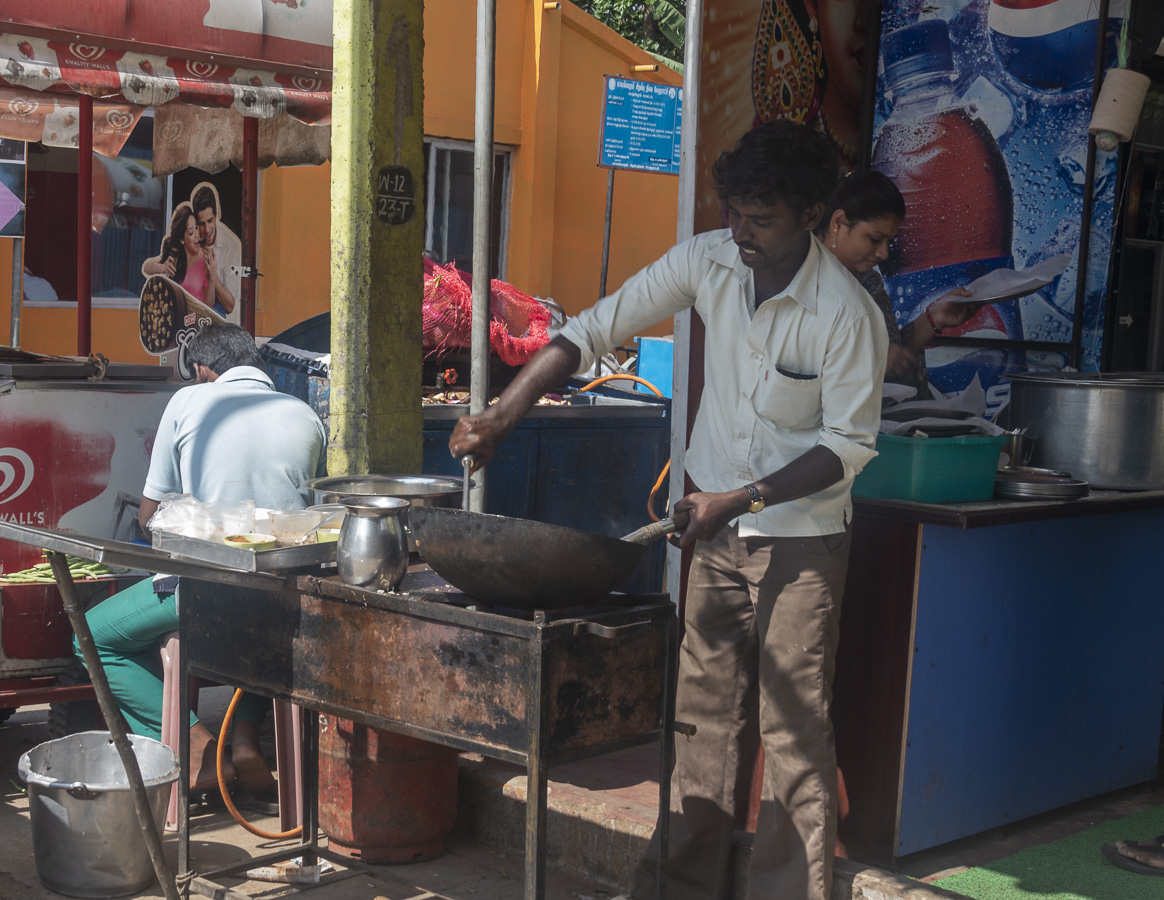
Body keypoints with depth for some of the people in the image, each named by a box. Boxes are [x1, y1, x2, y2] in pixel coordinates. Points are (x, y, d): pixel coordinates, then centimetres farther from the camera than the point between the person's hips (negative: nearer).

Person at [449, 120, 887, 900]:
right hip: (718, 528, 5)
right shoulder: (709, 261, -6)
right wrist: (503, 416, -11)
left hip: (802, 540, -5)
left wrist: (742, 500, -21)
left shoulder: (847, 314, -20)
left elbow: (850, 444, -14)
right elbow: (593, 331, -3)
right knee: (703, 716, 11)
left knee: (793, 730, -2)